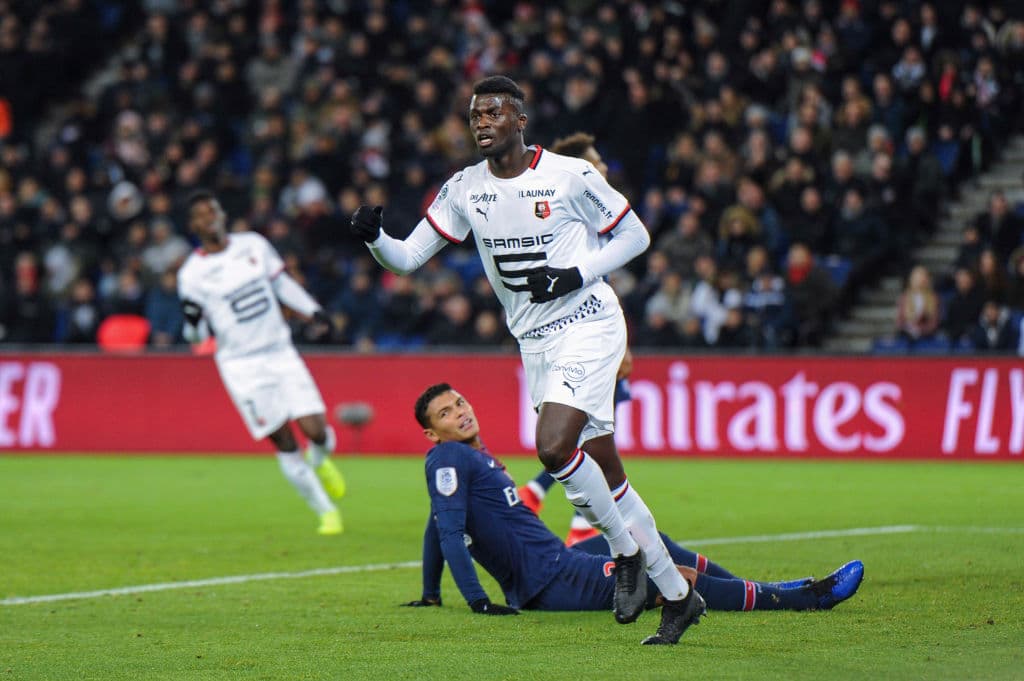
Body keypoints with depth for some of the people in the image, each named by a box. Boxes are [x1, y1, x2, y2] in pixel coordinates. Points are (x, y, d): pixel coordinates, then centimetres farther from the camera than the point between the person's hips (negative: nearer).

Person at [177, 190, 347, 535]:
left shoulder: (254, 245, 3)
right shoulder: (192, 274, -7)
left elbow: (282, 284, 18)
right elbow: (196, 335, -1)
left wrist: (313, 311, 10)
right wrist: (192, 323, -23)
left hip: (281, 353, 3)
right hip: (241, 366, -3)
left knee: (315, 429, -8)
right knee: (285, 443, -4)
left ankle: (319, 461, 29)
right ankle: (326, 511, 10)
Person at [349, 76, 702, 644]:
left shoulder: (570, 175, -10)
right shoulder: (464, 189, 3)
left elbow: (634, 236, -1)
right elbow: (406, 258, 3)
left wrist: (576, 274, -15)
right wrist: (374, 238, -18)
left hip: (588, 326, -6)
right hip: (535, 343, 6)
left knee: (554, 447, -24)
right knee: (607, 475, 7)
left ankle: (626, 553, -2)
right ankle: (677, 594, 16)